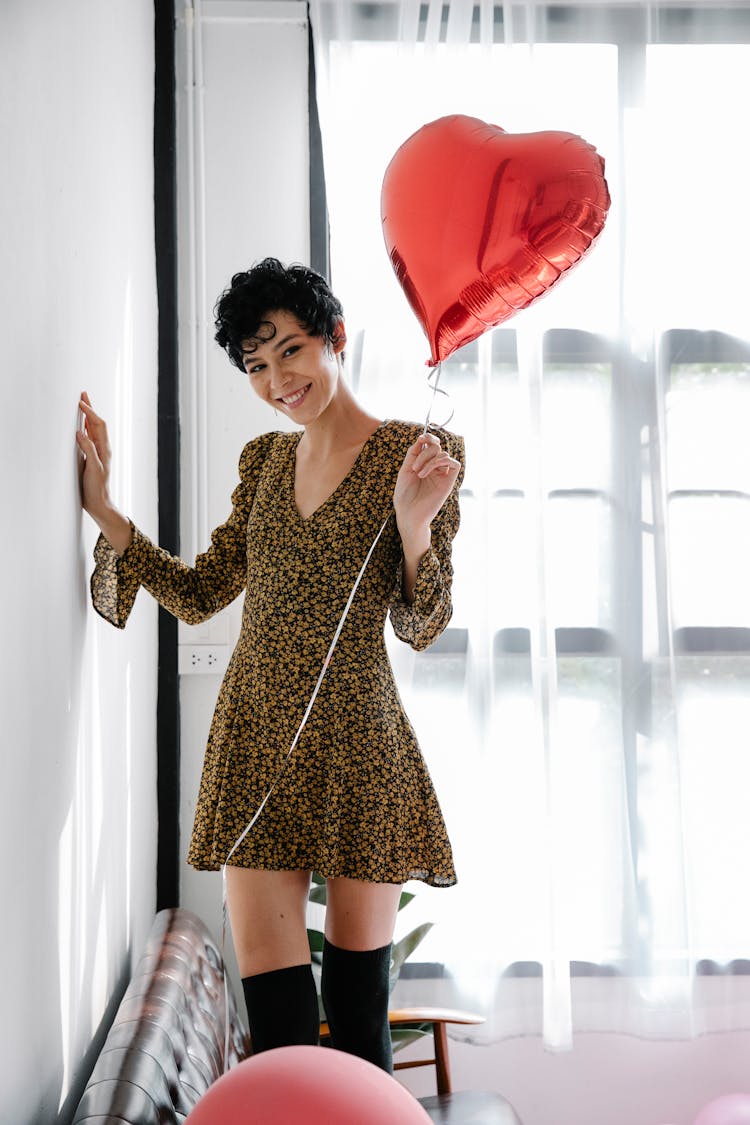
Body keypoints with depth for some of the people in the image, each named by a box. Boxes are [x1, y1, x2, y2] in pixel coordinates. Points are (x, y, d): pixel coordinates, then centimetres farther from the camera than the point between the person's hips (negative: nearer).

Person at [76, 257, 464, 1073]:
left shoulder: (417, 454, -1)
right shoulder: (264, 460, 14)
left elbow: (420, 626, -4)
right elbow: (199, 595, 14)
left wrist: (412, 523, -22)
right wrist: (103, 509, 6)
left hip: (357, 743, -4)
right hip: (256, 738, 4)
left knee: (358, 1011, 6)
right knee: (274, 1013, 1)